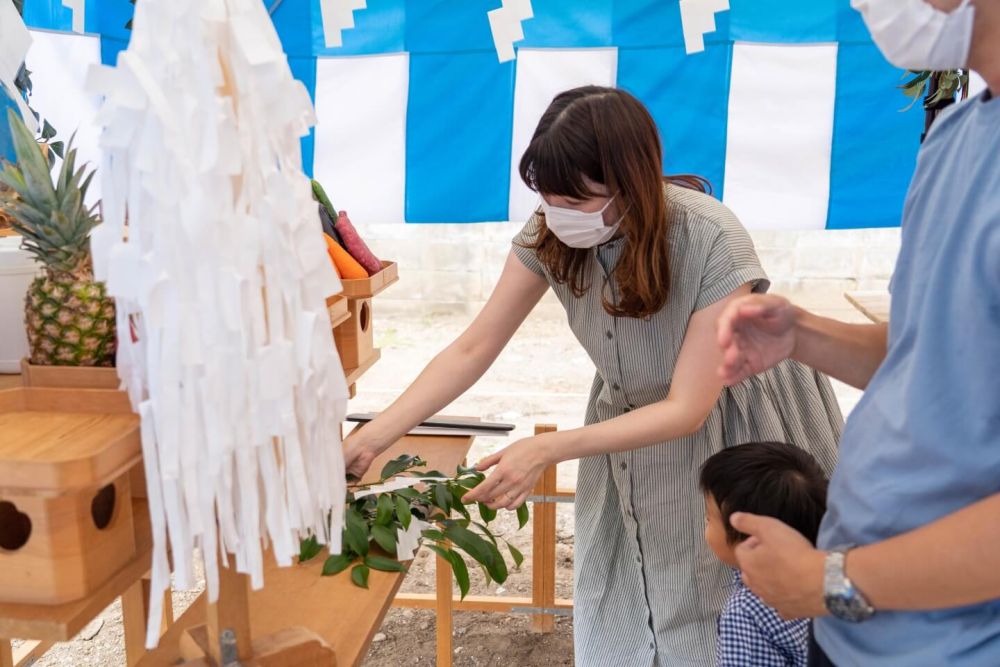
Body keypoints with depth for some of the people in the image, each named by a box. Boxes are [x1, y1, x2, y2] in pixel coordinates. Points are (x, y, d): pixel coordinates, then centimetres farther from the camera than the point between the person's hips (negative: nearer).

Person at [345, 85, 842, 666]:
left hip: (730, 428, -3)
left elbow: (687, 409, -27)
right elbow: (473, 349, -13)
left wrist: (547, 450, -36)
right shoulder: (549, 235, -17)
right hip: (635, 422, 4)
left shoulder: (712, 245, -31)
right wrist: (371, 440, -21)